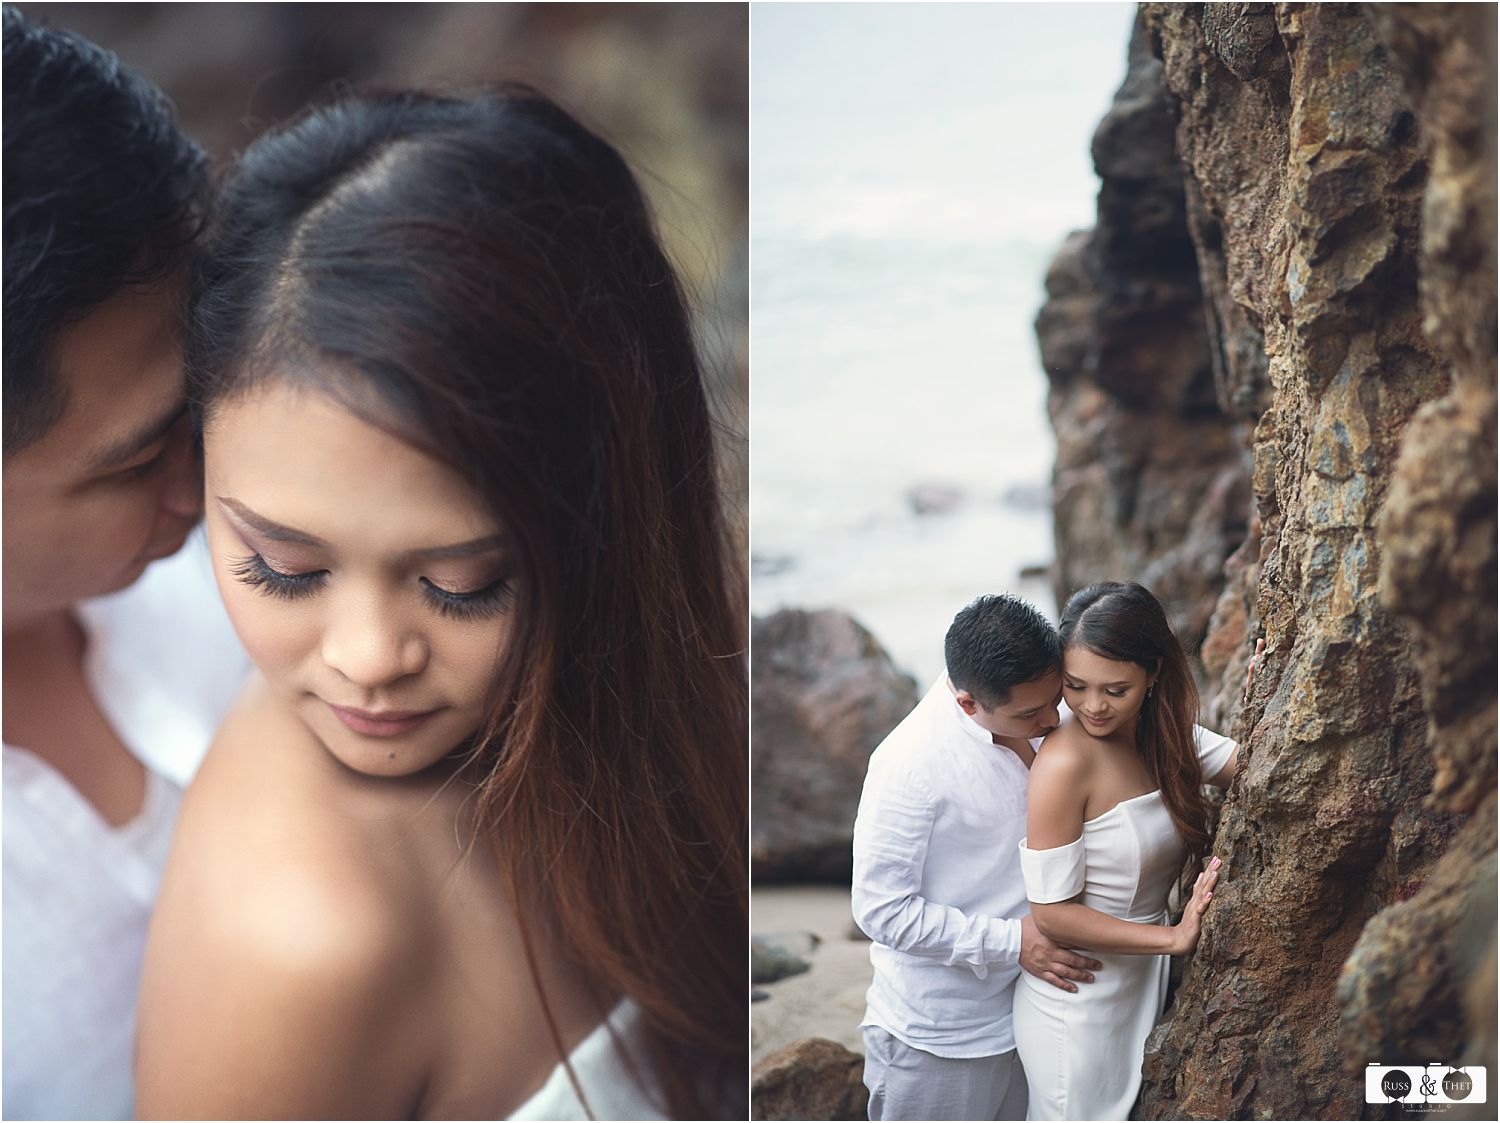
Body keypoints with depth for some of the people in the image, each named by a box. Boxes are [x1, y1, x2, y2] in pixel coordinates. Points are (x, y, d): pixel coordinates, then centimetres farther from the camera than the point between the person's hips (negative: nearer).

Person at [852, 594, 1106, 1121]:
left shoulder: (1034, 720, -5)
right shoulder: (910, 764, -28)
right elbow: (882, 910, -23)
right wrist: (1012, 941, -24)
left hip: (1021, 1012, 7)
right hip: (939, 1035, -7)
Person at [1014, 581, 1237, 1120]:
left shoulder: (1164, 734, -3)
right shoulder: (1065, 762, -25)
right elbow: (1053, 913, -22)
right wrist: (1174, 937, -25)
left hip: (1143, 989, 7)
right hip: (1079, 1009, -7)